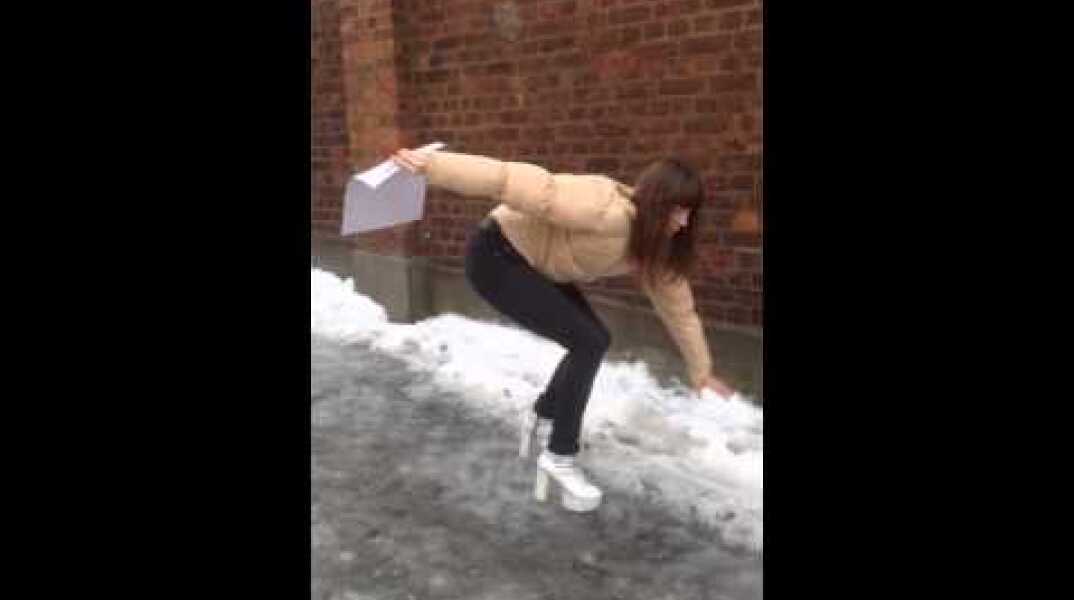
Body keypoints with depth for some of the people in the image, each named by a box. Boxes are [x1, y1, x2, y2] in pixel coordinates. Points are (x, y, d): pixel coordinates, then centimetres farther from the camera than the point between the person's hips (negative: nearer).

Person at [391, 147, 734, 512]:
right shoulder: (607, 212, -30)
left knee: (592, 340, 12)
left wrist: (701, 371, 15)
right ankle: (559, 458, -3)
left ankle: (543, 415, 32)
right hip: (496, 257, -9)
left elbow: (677, 303, 8)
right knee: (589, 342, -15)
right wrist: (433, 165, -39)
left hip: (532, 263, 9)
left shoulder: (651, 244, -1)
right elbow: (528, 185, -36)